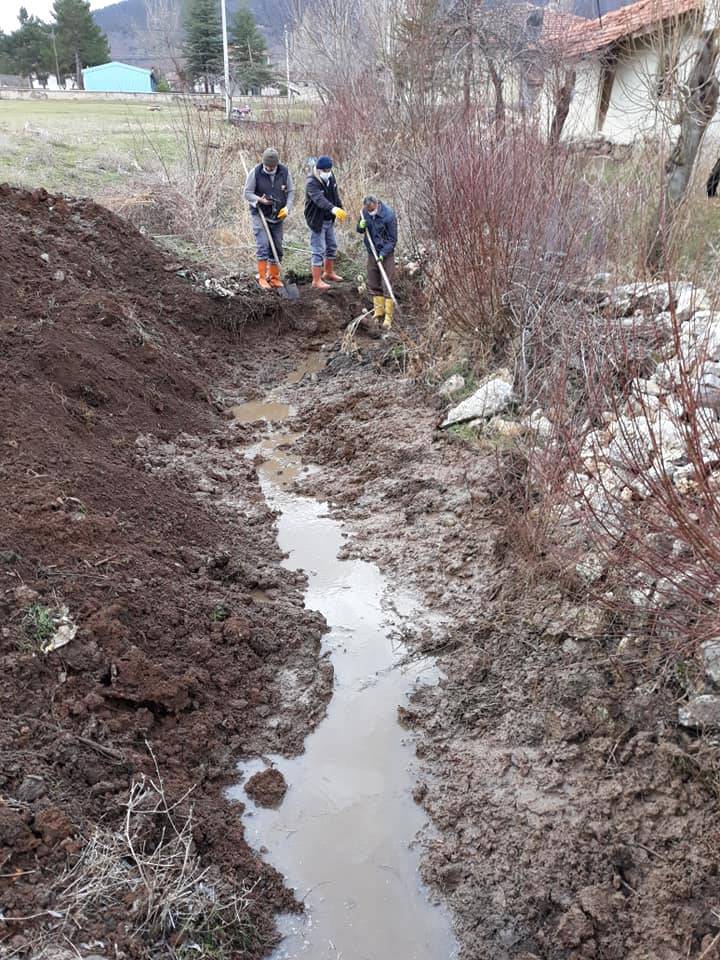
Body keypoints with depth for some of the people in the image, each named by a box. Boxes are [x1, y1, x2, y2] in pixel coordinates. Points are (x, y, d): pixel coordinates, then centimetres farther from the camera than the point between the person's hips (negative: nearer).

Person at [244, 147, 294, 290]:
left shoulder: (285, 172, -4)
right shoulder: (255, 172, -11)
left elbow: (291, 191, 4)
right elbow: (247, 193, -8)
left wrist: (287, 207, -12)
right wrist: (260, 200, -25)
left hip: (277, 216, 3)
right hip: (259, 215, -3)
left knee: (277, 248, 6)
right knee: (263, 245, -13)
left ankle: (274, 277, 18)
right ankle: (262, 277, -7)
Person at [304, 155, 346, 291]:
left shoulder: (331, 177, 0)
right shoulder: (311, 183, -25)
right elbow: (319, 199, -43)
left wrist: (340, 208, 22)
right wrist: (333, 208, -58)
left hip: (329, 220, 8)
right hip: (317, 221, -8)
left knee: (332, 247, 20)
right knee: (319, 250, -6)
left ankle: (328, 272, 38)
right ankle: (316, 281, 2)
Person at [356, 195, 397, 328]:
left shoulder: (388, 215, -19)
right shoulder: (365, 212, -3)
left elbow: (392, 239, -14)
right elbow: (360, 230, 11)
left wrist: (383, 254, -22)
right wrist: (361, 226, -13)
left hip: (386, 254, -6)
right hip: (371, 252, 6)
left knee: (387, 286, -6)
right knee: (373, 284, 11)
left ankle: (388, 317, -2)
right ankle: (378, 312, 24)